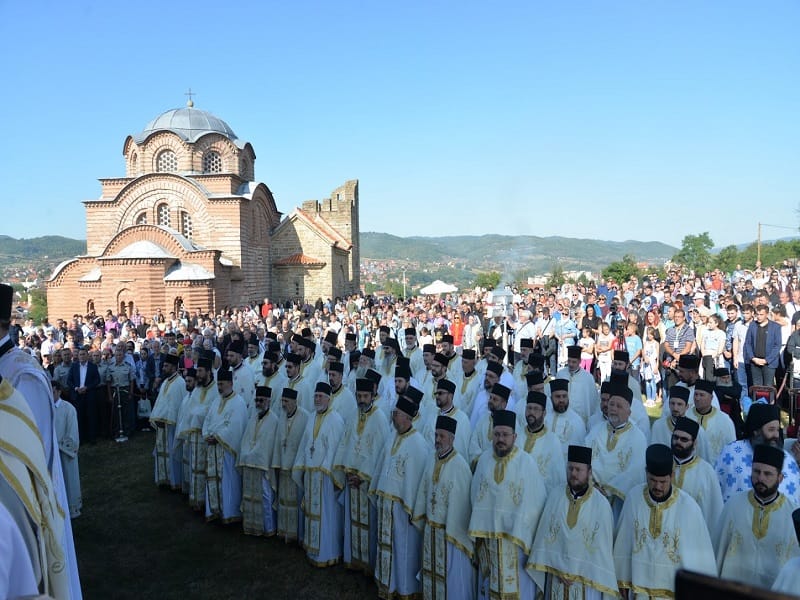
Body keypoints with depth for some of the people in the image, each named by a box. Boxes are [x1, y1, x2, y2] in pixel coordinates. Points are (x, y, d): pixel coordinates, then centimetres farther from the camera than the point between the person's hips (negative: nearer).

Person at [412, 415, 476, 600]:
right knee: (432, 571, 19)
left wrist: (452, 533, -16)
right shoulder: (433, 461, 2)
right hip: (431, 529, 6)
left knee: (451, 575, 9)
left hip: (450, 530, -6)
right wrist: (422, 521, 10)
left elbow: (459, 503, -19)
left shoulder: (459, 466, -21)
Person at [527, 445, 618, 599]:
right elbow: (545, 535, -4)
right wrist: (557, 570, -8)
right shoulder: (555, 495, -7)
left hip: (587, 579, -2)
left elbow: (603, 546, -7)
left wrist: (581, 574, -6)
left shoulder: (602, 505, -13)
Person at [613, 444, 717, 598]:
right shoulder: (634, 496, -12)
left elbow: (698, 554, -10)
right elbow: (624, 542, -2)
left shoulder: (688, 506, -20)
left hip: (675, 587, -1)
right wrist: (623, 579, 5)